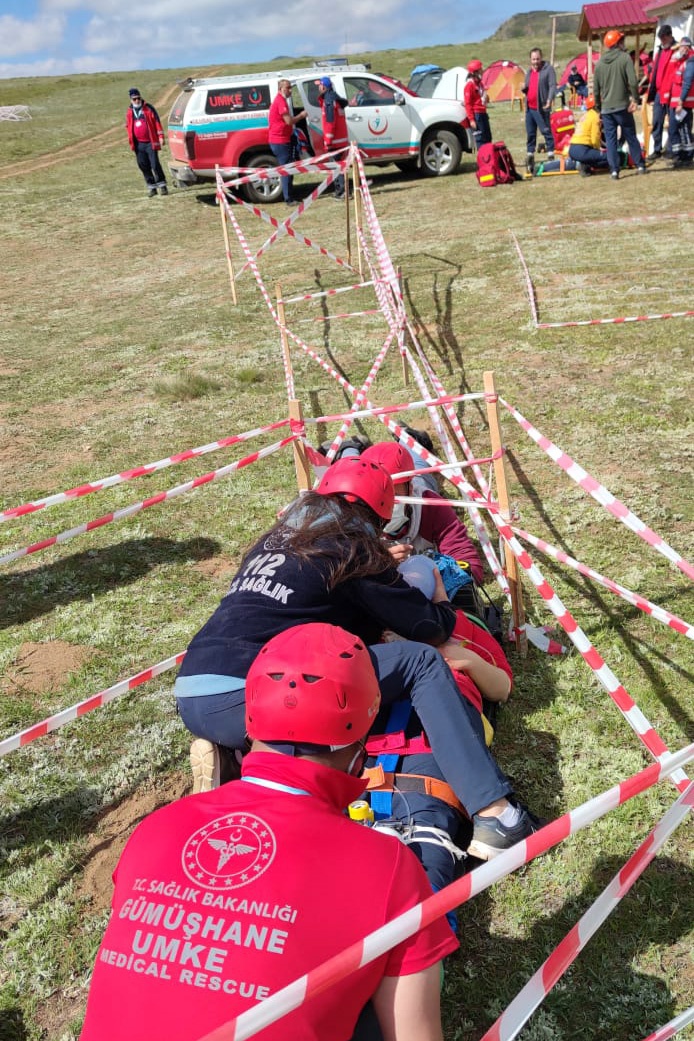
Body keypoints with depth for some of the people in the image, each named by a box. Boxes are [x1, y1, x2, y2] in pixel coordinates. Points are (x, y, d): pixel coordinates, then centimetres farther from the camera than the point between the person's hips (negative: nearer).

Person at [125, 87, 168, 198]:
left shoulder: (148, 108, -1)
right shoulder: (129, 112, 11)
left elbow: (157, 122, -3)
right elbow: (128, 126, 18)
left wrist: (160, 137, -9)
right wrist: (131, 141, 10)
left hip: (150, 142, -4)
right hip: (138, 144, 4)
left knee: (155, 165, -10)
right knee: (144, 166, 5)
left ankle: (162, 185, 0)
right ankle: (151, 187, 13)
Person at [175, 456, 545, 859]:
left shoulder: (275, 540, 23)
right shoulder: (351, 548, 4)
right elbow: (433, 628, 9)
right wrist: (440, 595, 30)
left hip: (191, 699, 8)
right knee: (421, 662, -2)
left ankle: (231, 751, 10)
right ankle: (496, 814, -11)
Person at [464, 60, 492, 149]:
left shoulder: (479, 82, 16)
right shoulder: (470, 84, -12)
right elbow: (468, 103, -15)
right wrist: (471, 119, -20)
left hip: (482, 113, 9)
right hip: (476, 115, -9)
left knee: (487, 138, 11)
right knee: (480, 138, -9)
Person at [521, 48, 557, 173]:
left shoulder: (548, 69, -5)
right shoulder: (529, 71, 17)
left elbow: (553, 86, -14)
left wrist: (549, 100, -28)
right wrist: (523, 89, 3)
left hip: (541, 108, -7)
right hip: (529, 108, 7)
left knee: (546, 131, -7)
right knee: (530, 133, 12)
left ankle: (551, 155, -4)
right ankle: (530, 155, 19)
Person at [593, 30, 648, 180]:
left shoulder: (600, 63, 5)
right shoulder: (624, 58, -6)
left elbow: (596, 89, 9)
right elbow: (633, 82, -14)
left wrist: (598, 107, 18)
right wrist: (635, 99, -3)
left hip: (606, 108, 2)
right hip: (622, 106, -2)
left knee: (610, 140, 5)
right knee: (630, 136, 10)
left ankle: (614, 170, -1)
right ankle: (640, 165, 15)